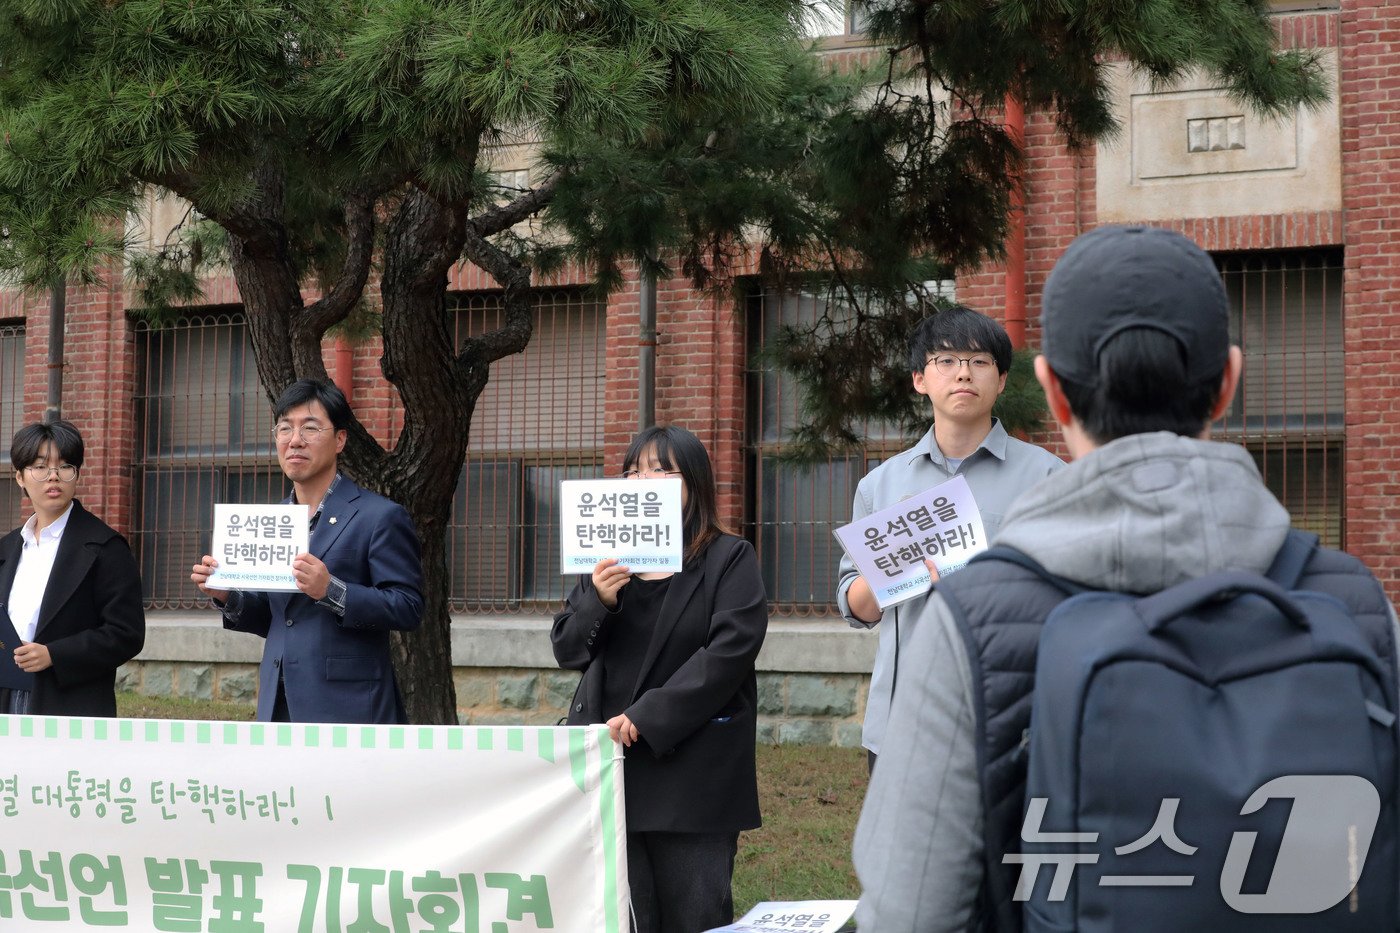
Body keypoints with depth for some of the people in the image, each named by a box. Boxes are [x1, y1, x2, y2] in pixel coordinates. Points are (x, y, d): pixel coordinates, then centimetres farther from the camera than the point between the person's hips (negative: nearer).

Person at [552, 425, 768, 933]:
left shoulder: (729, 560, 0)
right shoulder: (608, 558, 15)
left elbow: (726, 653, -11)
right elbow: (567, 650, 12)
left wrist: (646, 718, -17)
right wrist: (599, 601, -9)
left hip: (692, 771, -4)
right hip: (610, 761, 4)